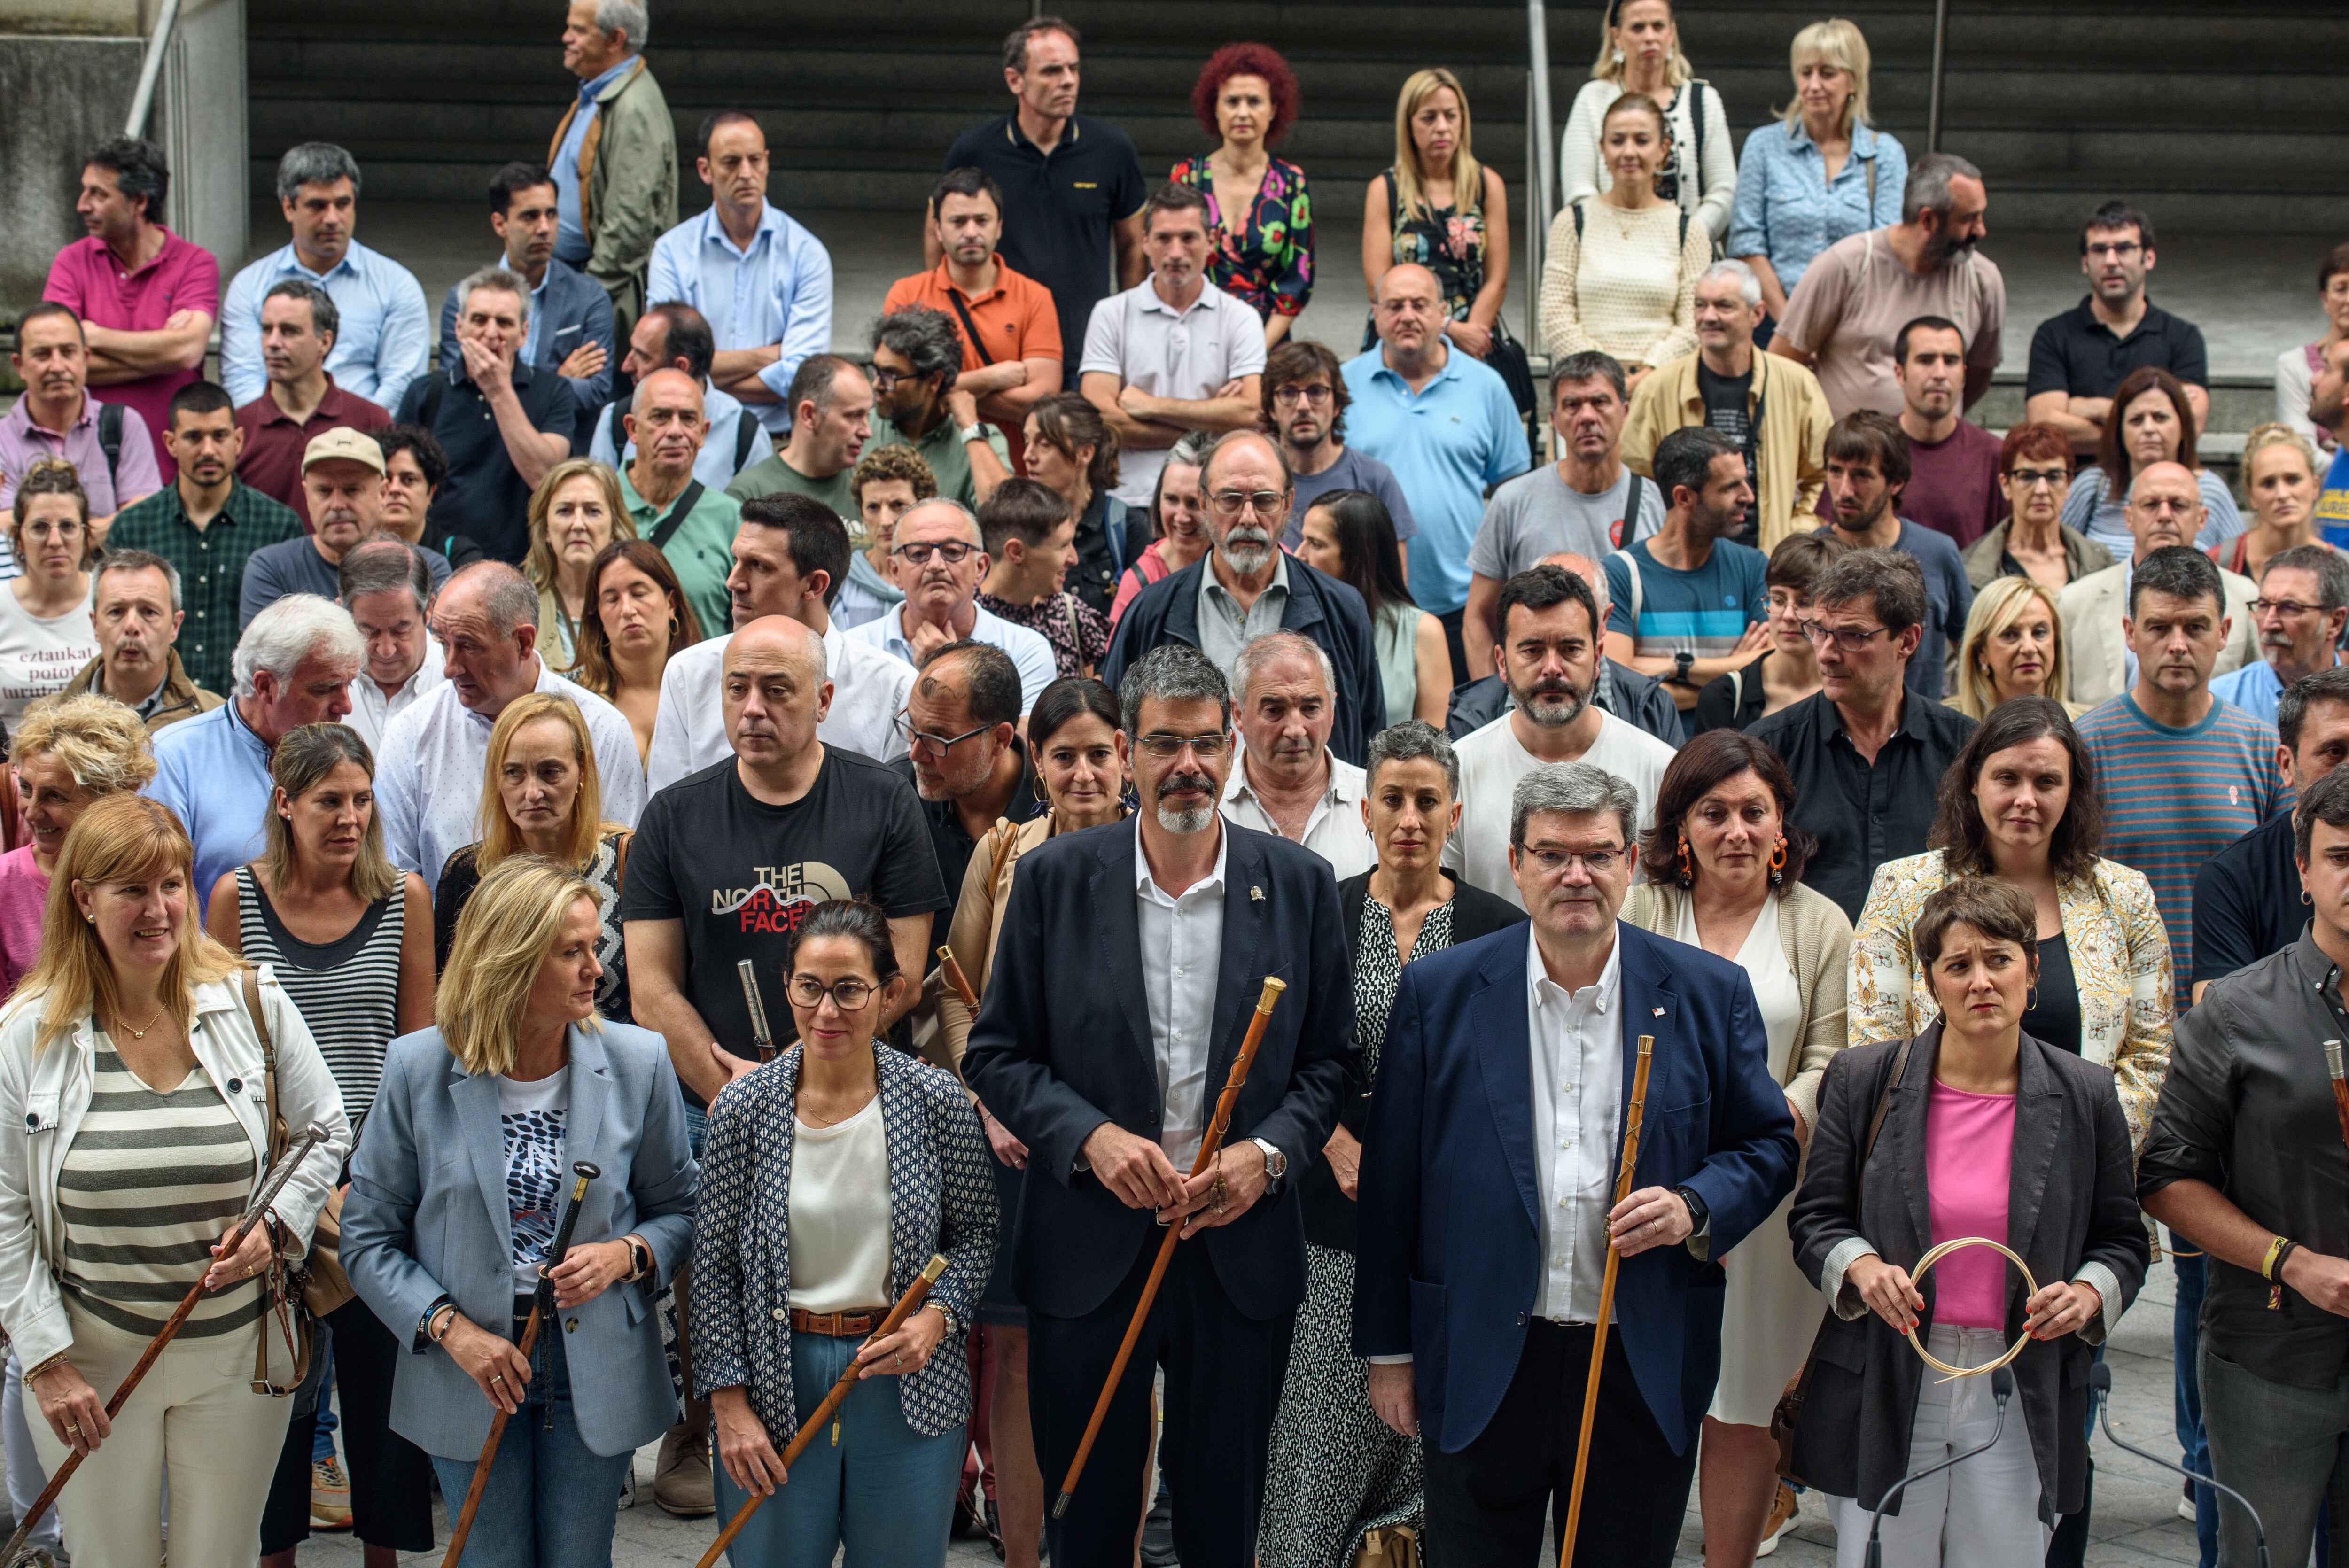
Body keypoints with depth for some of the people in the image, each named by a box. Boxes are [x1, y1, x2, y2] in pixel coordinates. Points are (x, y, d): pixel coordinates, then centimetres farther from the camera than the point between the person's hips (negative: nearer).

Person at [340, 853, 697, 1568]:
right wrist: (449, 1327, -14)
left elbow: (679, 1208, 6)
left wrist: (628, 1255, -15)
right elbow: (369, 1237, -1)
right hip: (469, 1375, -1)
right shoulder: (418, 1068, -8)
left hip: (596, 1371, 1)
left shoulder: (637, 1061, -5)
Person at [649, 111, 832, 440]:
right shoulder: (672, 250, 8)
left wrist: (703, 381, -4)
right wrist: (764, 356, -4)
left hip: (780, 440, 0)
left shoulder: (806, 253, 4)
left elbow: (803, 376, -6)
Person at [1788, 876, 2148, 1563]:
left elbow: (2124, 1240, 11)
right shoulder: (1863, 1080, 1)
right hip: (1889, 1391, 0)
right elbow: (1815, 1217, 7)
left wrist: (2088, 1294, -9)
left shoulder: (2085, 1095, 3)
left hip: (2022, 1402, 1)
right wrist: (1861, 1267, -14)